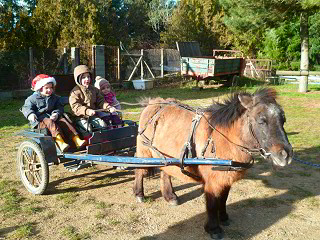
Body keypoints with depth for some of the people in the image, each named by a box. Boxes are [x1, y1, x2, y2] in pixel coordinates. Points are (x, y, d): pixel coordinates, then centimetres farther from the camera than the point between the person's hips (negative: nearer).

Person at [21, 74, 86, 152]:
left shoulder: (55, 98, 17)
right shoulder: (32, 98, 7)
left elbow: (60, 107, 11)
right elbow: (26, 108, 1)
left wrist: (56, 114, -12)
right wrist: (30, 114, -22)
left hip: (53, 117, 4)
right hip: (39, 120, -4)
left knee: (63, 120, -24)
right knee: (50, 122, -35)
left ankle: (77, 140, -36)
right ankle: (61, 143, -54)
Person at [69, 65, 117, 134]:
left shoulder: (94, 89, 14)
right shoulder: (75, 92, -5)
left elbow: (101, 101, 12)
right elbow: (75, 106, -16)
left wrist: (109, 107, -8)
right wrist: (87, 111, -33)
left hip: (93, 116, 5)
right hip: (81, 117, -5)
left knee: (103, 124, -16)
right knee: (88, 127, -29)